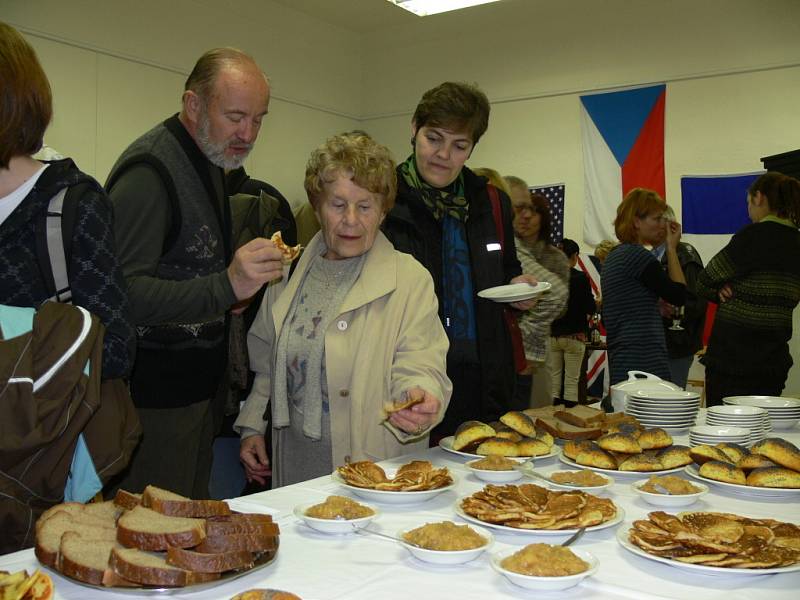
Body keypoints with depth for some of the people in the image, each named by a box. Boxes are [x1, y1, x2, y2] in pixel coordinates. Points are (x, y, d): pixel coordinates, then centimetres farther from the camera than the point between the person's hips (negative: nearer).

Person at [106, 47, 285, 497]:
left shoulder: (212, 161, 12)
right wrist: (226, 287, -36)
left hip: (197, 383, 9)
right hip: (155, 391, -9)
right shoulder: (149, 170, -18)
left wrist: (243, 277, 5)